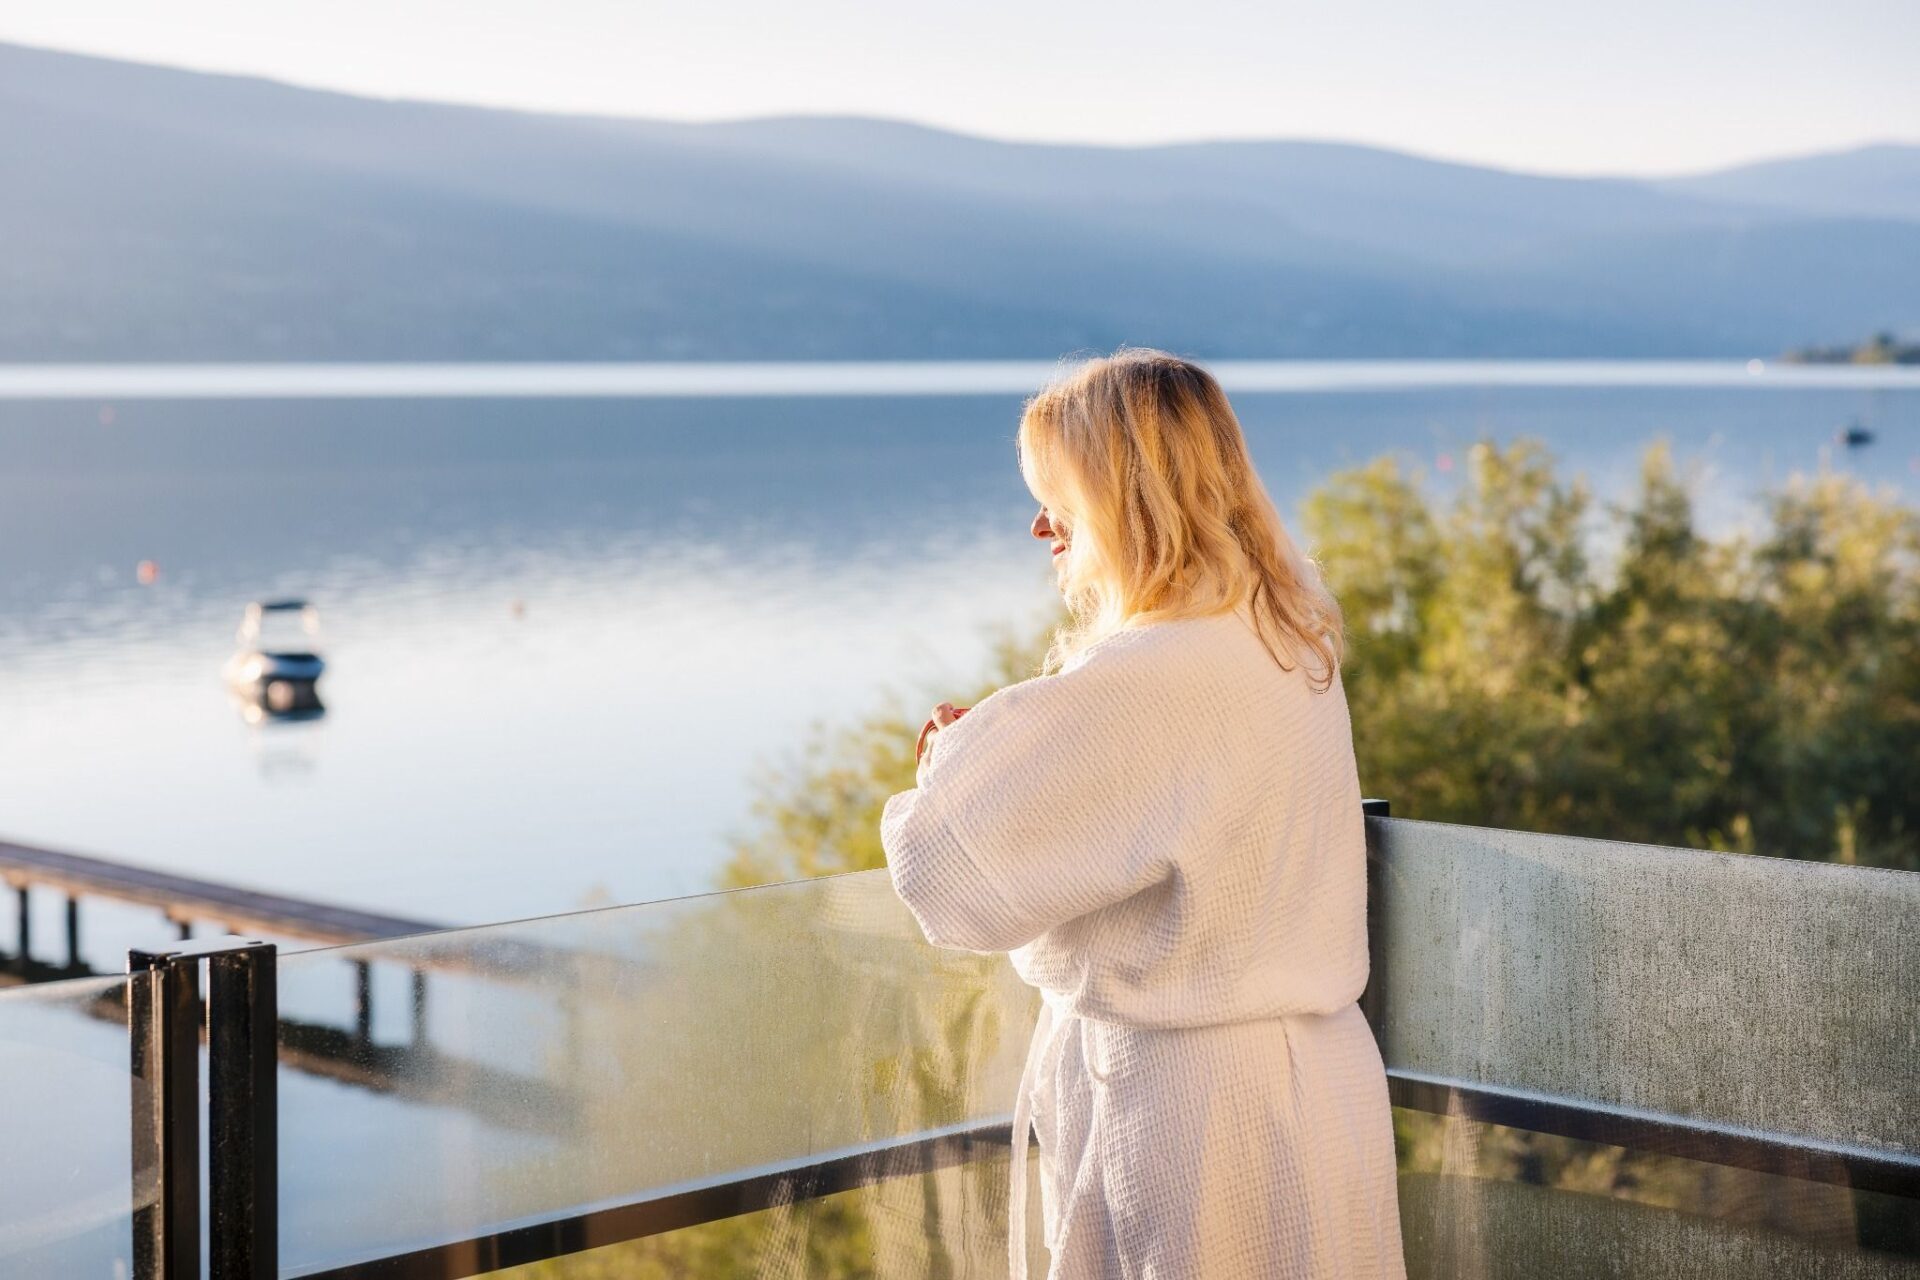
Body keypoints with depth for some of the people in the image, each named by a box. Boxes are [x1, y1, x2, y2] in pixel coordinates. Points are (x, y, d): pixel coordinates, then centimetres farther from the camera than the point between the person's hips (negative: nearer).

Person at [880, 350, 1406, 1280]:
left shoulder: (1146, 682, -24)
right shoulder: (1285, 640, 5)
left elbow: (948, 872, -20)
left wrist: (960, 755, 1)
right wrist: (998, 746, 5)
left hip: (1188, 1114, -9)